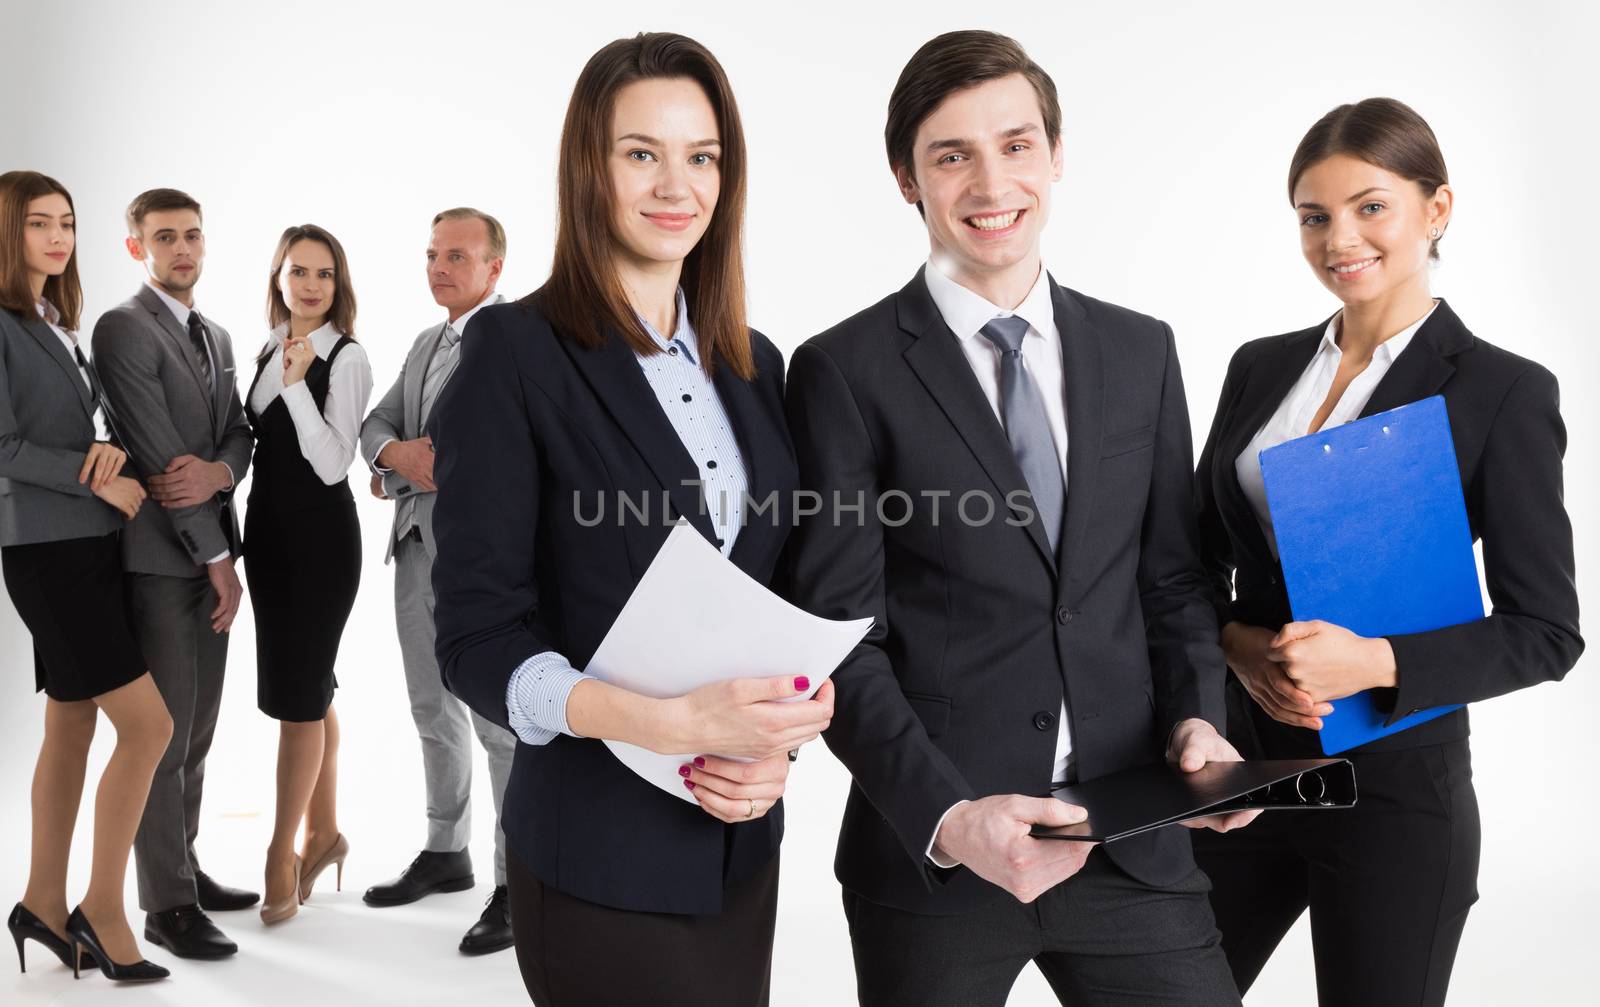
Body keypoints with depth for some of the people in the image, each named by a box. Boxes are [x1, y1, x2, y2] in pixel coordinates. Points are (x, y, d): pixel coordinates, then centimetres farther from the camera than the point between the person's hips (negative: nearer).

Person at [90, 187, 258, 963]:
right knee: (164, 732, -4)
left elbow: (239, 434, 11)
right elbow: (158, 452, -15)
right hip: (157, 555, -8)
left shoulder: (216, 338, 17)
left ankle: (185, 868, 25)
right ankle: (168, 905, 4)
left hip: (206, 551, 8)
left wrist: (219, 473, -15)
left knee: (197, 728, 14)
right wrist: (217, 558, -14)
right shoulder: (123, 329, -9)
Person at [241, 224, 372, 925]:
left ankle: (283, 852, 9)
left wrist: (298, 384, -23)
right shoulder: (268, 351, 11)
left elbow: (332, 464, -18)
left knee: (297, 692, -3)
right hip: (267, 528, 7)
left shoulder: (346, 357, -11)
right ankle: (323, 832, 26)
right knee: (308, 689, 14)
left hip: (320, 533, -7)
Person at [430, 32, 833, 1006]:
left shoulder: (755, 365, 9)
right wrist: (672, 722, -26)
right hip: (603, 861, -5)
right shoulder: (517, 352, -9)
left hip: (741, 845, 5)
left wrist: (775, 745, -7)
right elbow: (479, 639, -13)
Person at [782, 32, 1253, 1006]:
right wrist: (948, 817, -19)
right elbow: (841, 635, -8)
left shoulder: (1142, 351, 8)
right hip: (932, 851, -3)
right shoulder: (844, 371, -5)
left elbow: (1173, 576, 13)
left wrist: (1196, 717, -5)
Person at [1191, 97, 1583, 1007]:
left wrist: (1372, 661, -22)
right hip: (1239, 764, 4)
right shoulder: (1261, 368, 7)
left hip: (1396, 785, -4)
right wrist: (1242, 648, -10)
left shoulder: (1503, 392, -8)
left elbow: (1545, 633, -8)